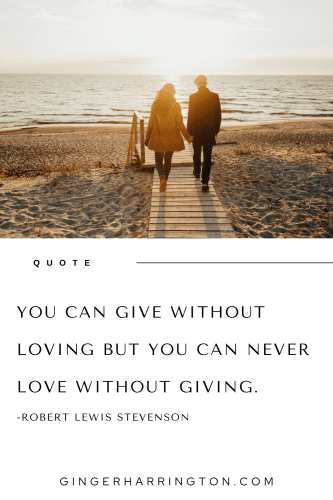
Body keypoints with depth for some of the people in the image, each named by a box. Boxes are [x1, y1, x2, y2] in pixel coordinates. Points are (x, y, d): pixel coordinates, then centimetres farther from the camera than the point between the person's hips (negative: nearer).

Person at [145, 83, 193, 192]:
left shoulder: (155, 104, -7)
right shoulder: (176, 105, -9)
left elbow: (151, 122, -3)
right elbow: (180, 124, -7)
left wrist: (147, 137, 7)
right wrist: (187, 137, 4)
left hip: (158, 137, 0)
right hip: (171, 138, 0)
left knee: (158, 159, 12)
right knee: (168, 159, 16)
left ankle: (162, 177, -14)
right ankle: (164, 180, 20)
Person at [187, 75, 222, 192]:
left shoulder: (193, 97, -10)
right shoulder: (215, 96, -4)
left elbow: (190, 115, -7)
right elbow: (218, 115, 1)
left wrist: (189, 131, 3)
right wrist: (216, 130, 13)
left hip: (196, 130, 0)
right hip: (210, 131, 0)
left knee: (197, 153, 23)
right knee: (207, 157, 2)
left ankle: (197, 172, 45)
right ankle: (205, 182, -3)